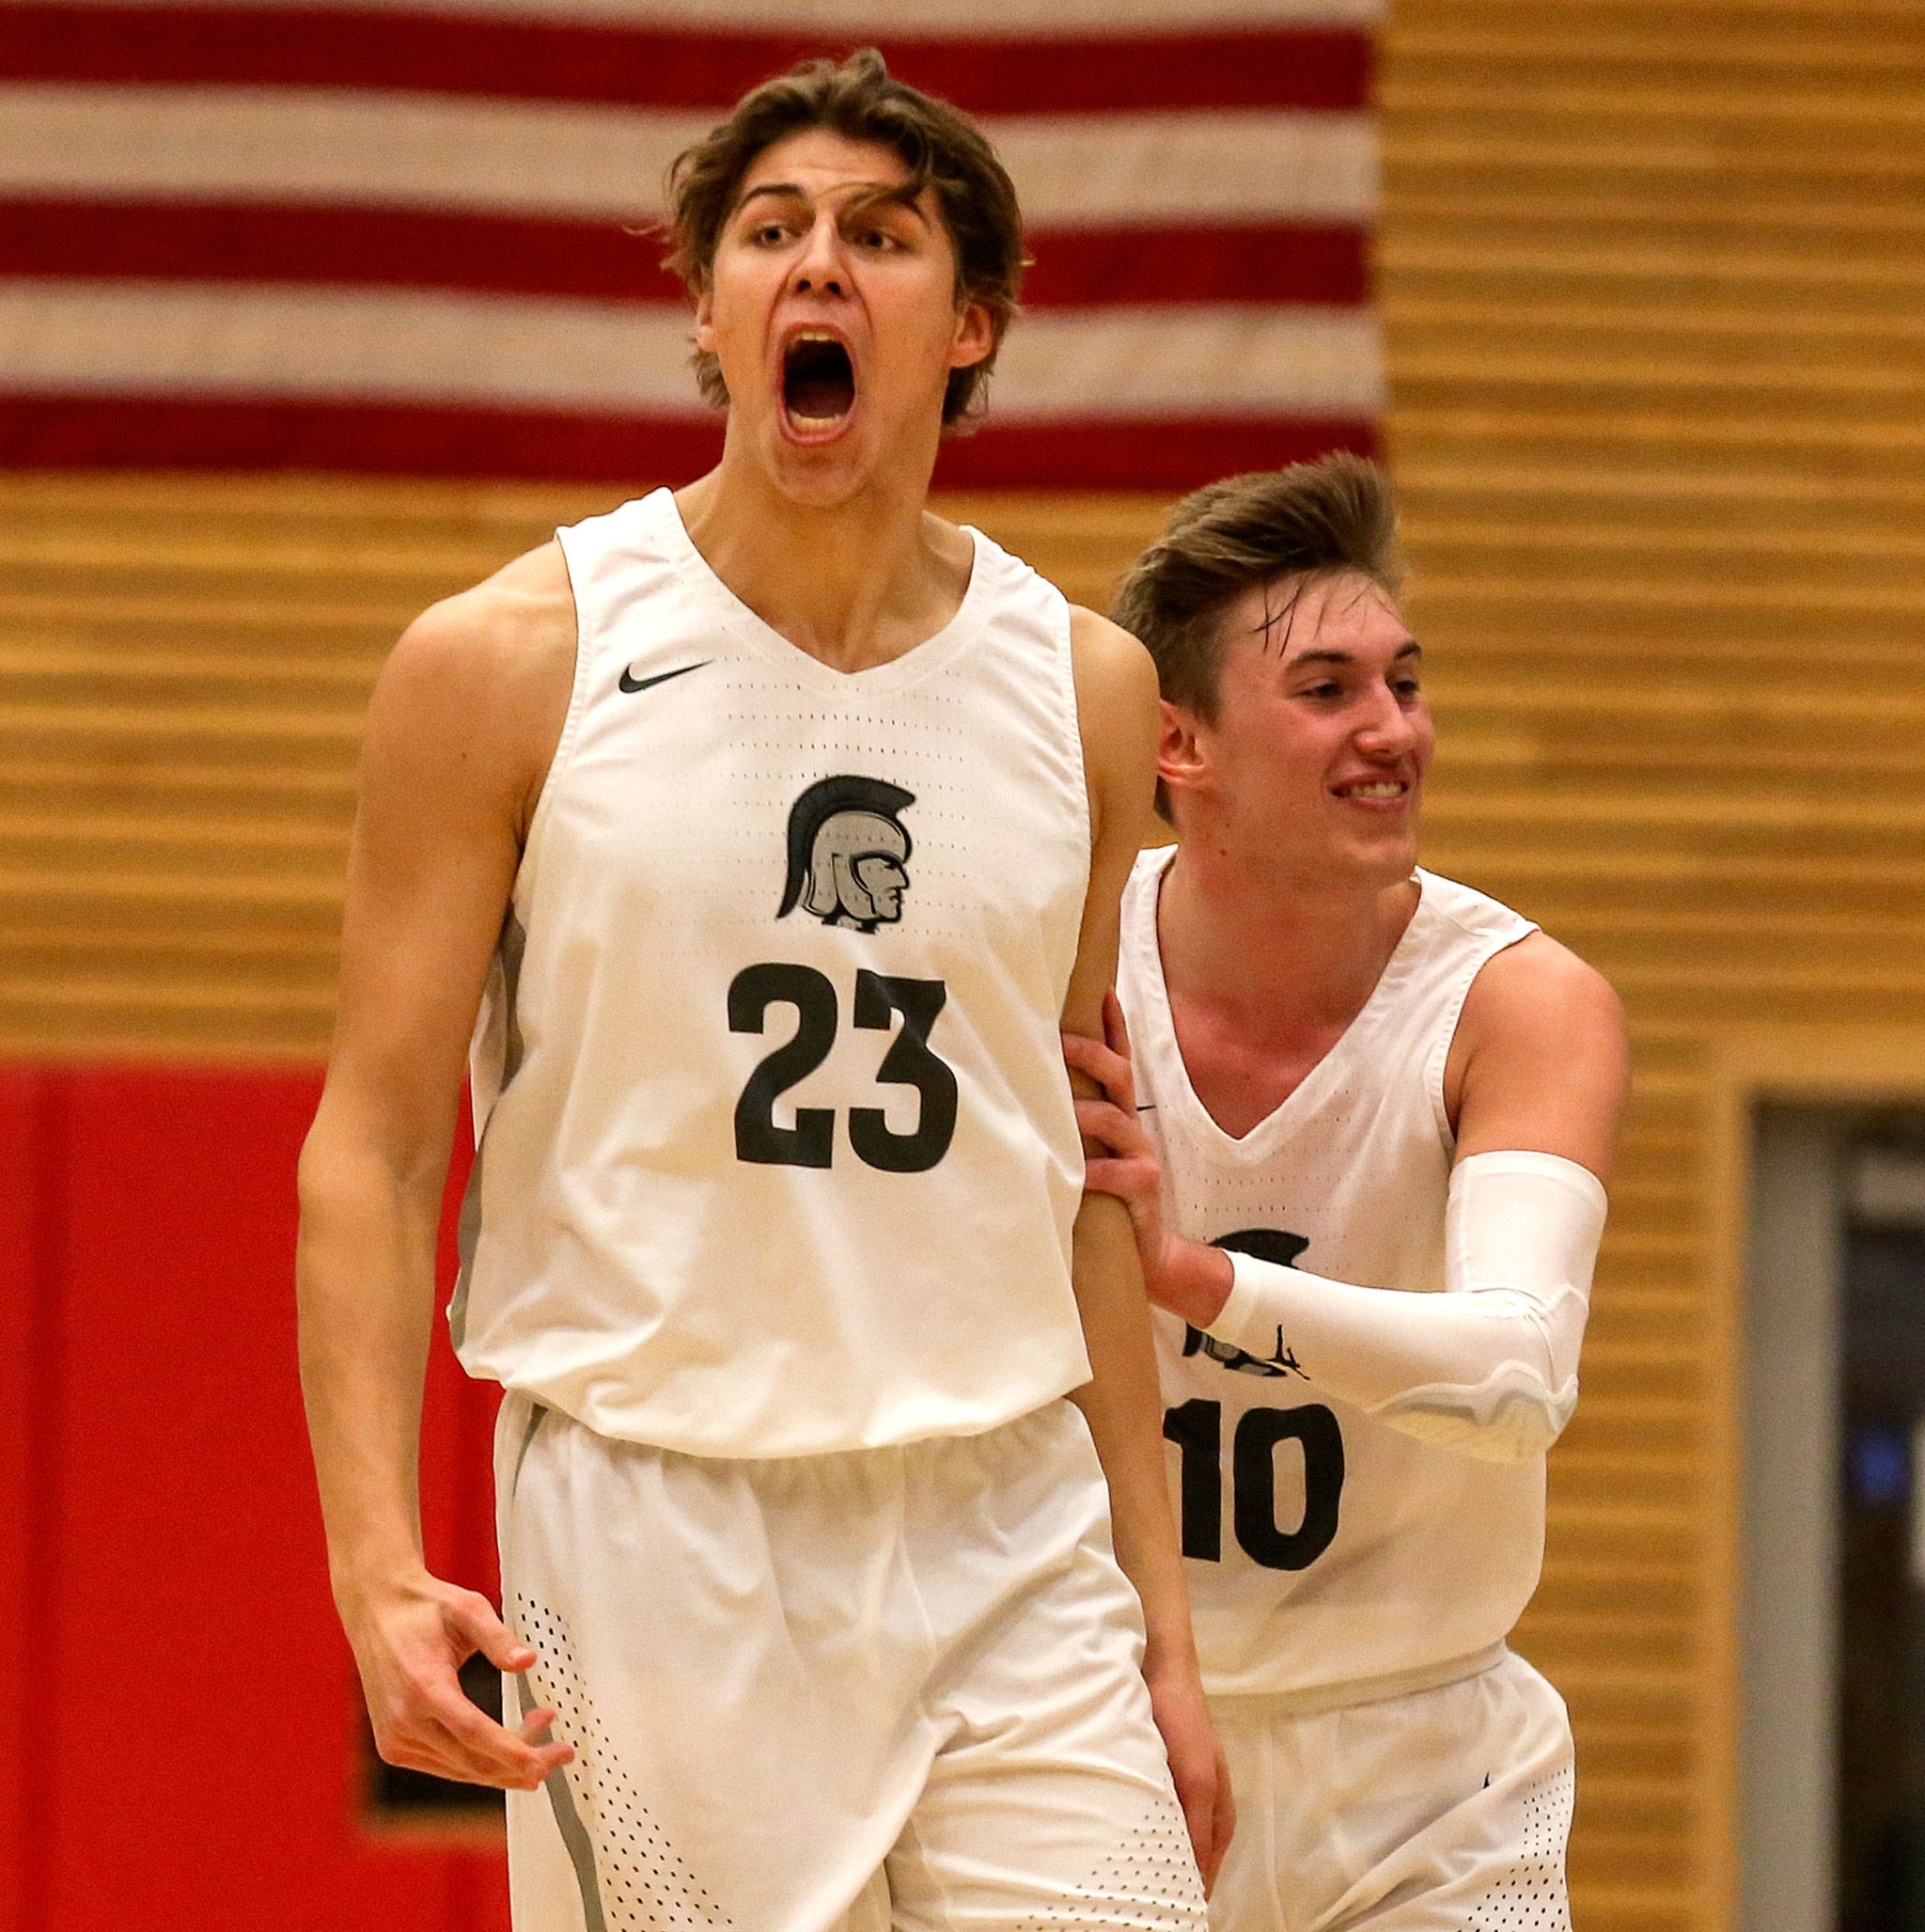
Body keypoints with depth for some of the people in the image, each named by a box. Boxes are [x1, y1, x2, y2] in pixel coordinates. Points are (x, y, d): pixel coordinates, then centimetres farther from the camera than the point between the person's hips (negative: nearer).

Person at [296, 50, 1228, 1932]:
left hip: (1008, 1534, 3)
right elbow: (371, 1147, -3)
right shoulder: (509, 662, -2)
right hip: (651, 1535, -3)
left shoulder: (1081, 685, 8)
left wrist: (1161, 1609, 12)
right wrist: (377, 1562, -14)